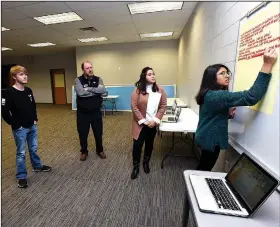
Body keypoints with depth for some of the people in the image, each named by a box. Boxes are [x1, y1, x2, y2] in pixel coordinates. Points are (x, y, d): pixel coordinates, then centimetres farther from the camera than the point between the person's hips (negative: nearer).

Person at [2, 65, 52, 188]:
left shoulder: (28, 90, 3)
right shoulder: (9, 92, -16)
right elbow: (4, 112, -17)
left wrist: (35, 119, 9)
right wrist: (15, 125, -15)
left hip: (32, 126, 6)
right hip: (20, 129, -5)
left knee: (34, 149, 20)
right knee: (21, 153, 7)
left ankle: (37, 166, 39)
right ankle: (21, 176, 23)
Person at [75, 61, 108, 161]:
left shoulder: (98, 79, 0)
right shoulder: (78, 80, -6)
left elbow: (104, 92, -19)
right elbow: (80, 93, -25)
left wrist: (88, 89, -19)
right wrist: (97, 91, -17)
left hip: (96, 112, 2)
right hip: (82, 113, -1)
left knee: (98, 133, 14)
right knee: (83, 134, 13)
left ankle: (99, 150, 37)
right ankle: (84, 151, 37)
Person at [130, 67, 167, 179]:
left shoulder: (160, 90, -2)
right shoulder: (138, 90, -9)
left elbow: (163, 106, -2)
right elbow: (134, 107, -11)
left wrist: (155, 120, -12)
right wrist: (143, 121, -15)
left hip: (153, 123, 3)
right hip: (140, 123, -2)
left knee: (149, 144, 17)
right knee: (137, 144, 2)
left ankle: (146, 163, 40)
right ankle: (136, 167, 24)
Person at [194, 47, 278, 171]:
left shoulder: (209, 94, 6)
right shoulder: (218, 95, -26)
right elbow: (251, 97, -32)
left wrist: (228, 114, -3)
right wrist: (267, 65, -32)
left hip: (206, 137, 10)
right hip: (211, 139, -10)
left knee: (203, 167, 25)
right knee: (205, 168, 11)